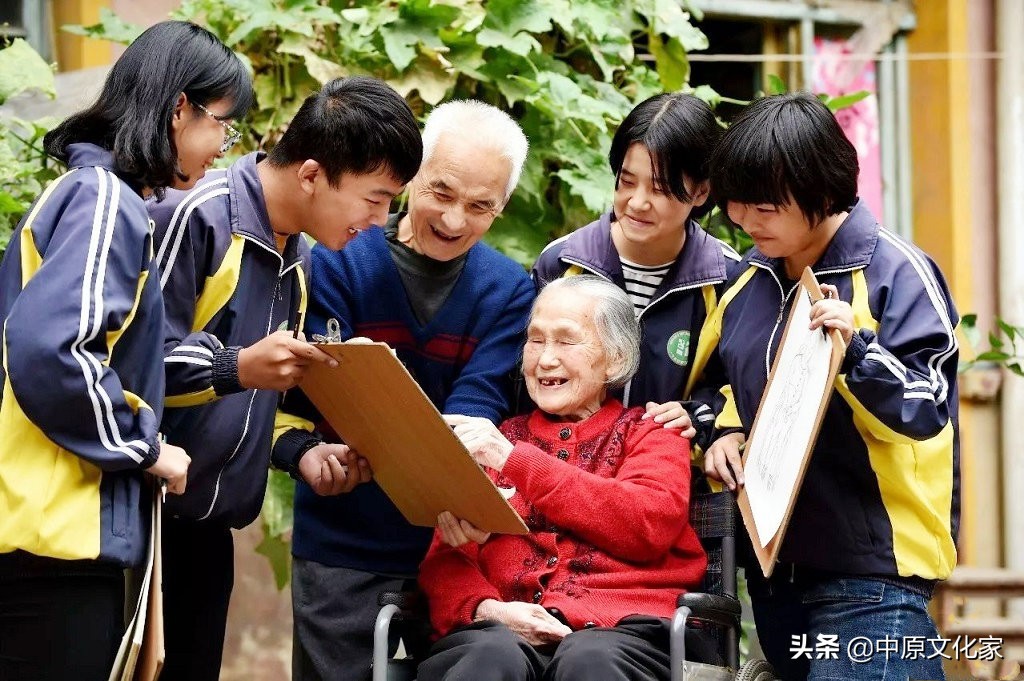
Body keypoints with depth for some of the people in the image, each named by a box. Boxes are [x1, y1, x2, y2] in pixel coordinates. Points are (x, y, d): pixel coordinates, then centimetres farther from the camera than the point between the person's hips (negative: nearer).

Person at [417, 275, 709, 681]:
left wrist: (515, 460, -6)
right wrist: (484, 608, -11)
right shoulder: (492, 441, 25)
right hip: (502, 630, 1)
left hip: (617, 630, -1)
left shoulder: (649, 434, 20)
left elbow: (651, 525, -2)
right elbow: (446, 558, 13)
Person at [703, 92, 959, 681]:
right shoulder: (750, 286, 11)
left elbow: (925, 413, -15)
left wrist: (856, 348, -29)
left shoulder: (896, 273, -10)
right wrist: (729, 435, 6)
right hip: (776, 560, 8)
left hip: (873, 566, -7)